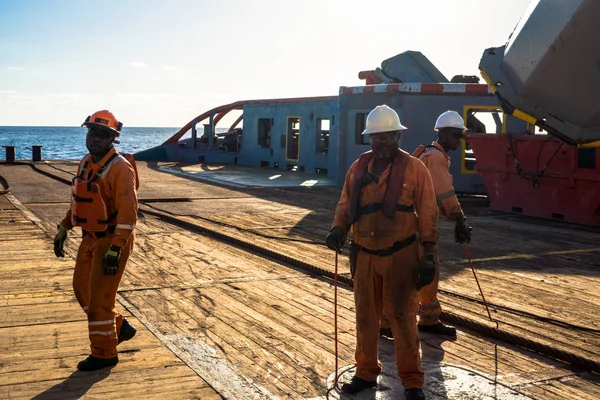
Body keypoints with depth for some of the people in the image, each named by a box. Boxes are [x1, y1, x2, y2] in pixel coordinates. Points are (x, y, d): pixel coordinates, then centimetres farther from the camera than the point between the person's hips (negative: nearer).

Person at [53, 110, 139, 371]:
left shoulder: (119, 168, -20)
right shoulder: (87, 163, 7)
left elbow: (128, 212, -26)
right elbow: (79, 200, 20)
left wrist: (115, 250, -31)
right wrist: (63, 230, 20)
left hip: (112, 241, -9)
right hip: (91, 238, 9)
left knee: (99, 297, -2)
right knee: (82, 288, 16)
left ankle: (104, 354, 13)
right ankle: (120, 327, 32)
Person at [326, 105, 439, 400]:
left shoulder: (414, 168, -6)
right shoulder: (358, 168, 6)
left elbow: (427, 215, -5)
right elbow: (345, 205, 11)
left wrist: (427, 257, -9)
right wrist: (338, 229, -10)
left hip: (401, 256, -4)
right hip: (365, 255, 4)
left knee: (402, 318, 1)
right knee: (365, 317, 13)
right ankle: (366, 373, 28)